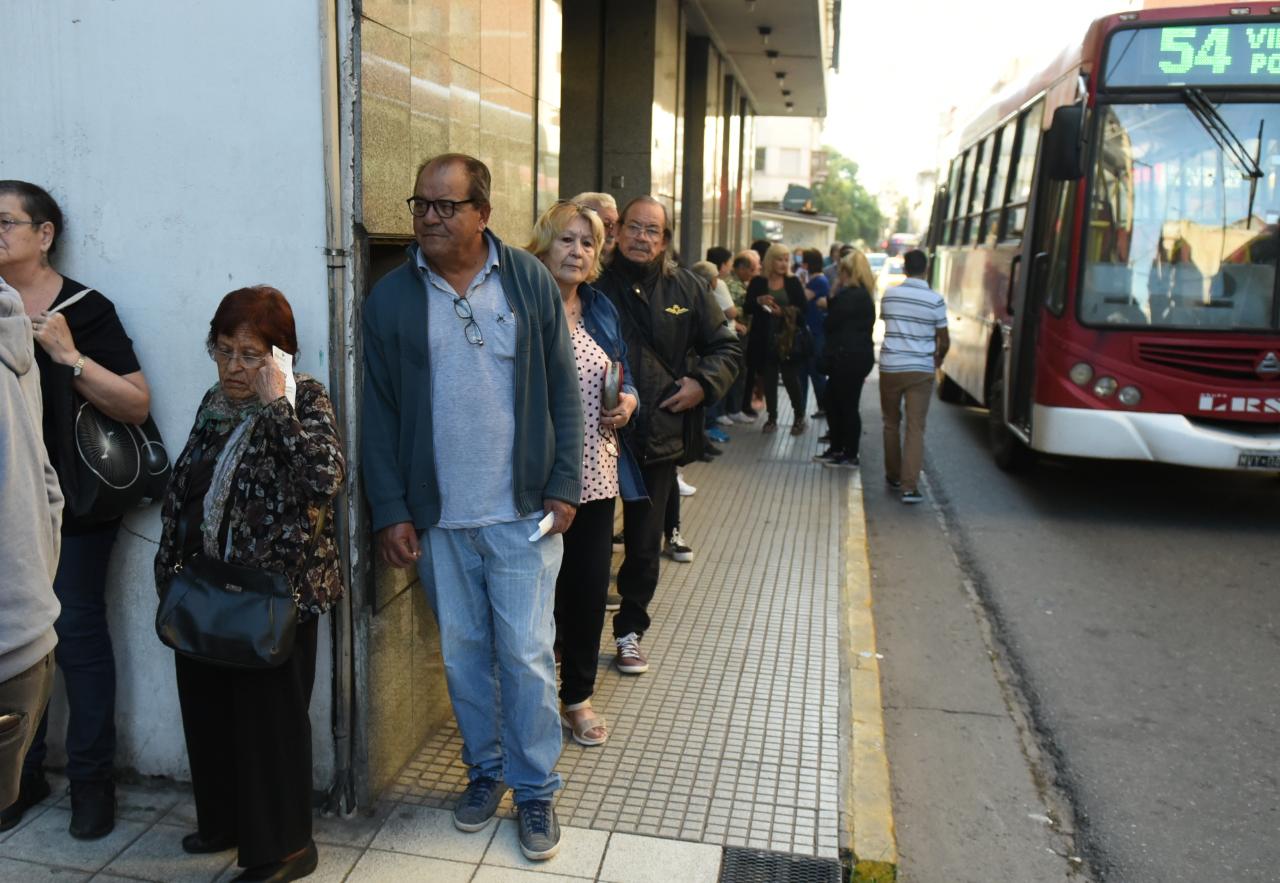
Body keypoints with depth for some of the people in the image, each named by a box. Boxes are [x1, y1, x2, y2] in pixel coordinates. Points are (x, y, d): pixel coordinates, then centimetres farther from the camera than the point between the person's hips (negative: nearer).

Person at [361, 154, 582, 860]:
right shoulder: (390, 297, 1)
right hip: (436, 518, 2)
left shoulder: (529, 281, 0)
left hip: (522, 513, -1)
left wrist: (564, 486, -4)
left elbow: (563, 390, 2)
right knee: (462, 653, 13)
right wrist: (390, 511, -2)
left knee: (527, 655, 4)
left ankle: (535, 789, 21)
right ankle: (485, 769, 34)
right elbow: (378, 413, 2)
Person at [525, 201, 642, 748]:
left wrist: (628, 400, -2)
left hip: (597, 475, 6)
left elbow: (624, 376, 21)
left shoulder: (601, 309, 12)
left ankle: (578, 696, 29)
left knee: (589, 589, 11)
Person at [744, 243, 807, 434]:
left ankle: (799, 416, 15)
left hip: (788, 338, -1)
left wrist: (784, 312, -18)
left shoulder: (793, 283, 3)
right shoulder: (758, 282, 4)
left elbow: (802, 310, -1)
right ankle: (772, 417, 17)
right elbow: (748, 309, 3)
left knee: (791, 378, -1)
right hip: (764, 339, 1)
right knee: (769, 379, 6)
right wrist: (758, 301, -17)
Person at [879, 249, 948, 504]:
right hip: (921, 370, -2)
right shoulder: (935, 299, -5)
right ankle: (910, 486, -8)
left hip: (890, 367, 2)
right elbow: (944, 341, 1)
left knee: (891, 423, 17)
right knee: (916, 427, -1)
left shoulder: (889, 295, 1)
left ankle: (893, 476, 27)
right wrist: (938, 359, 21)